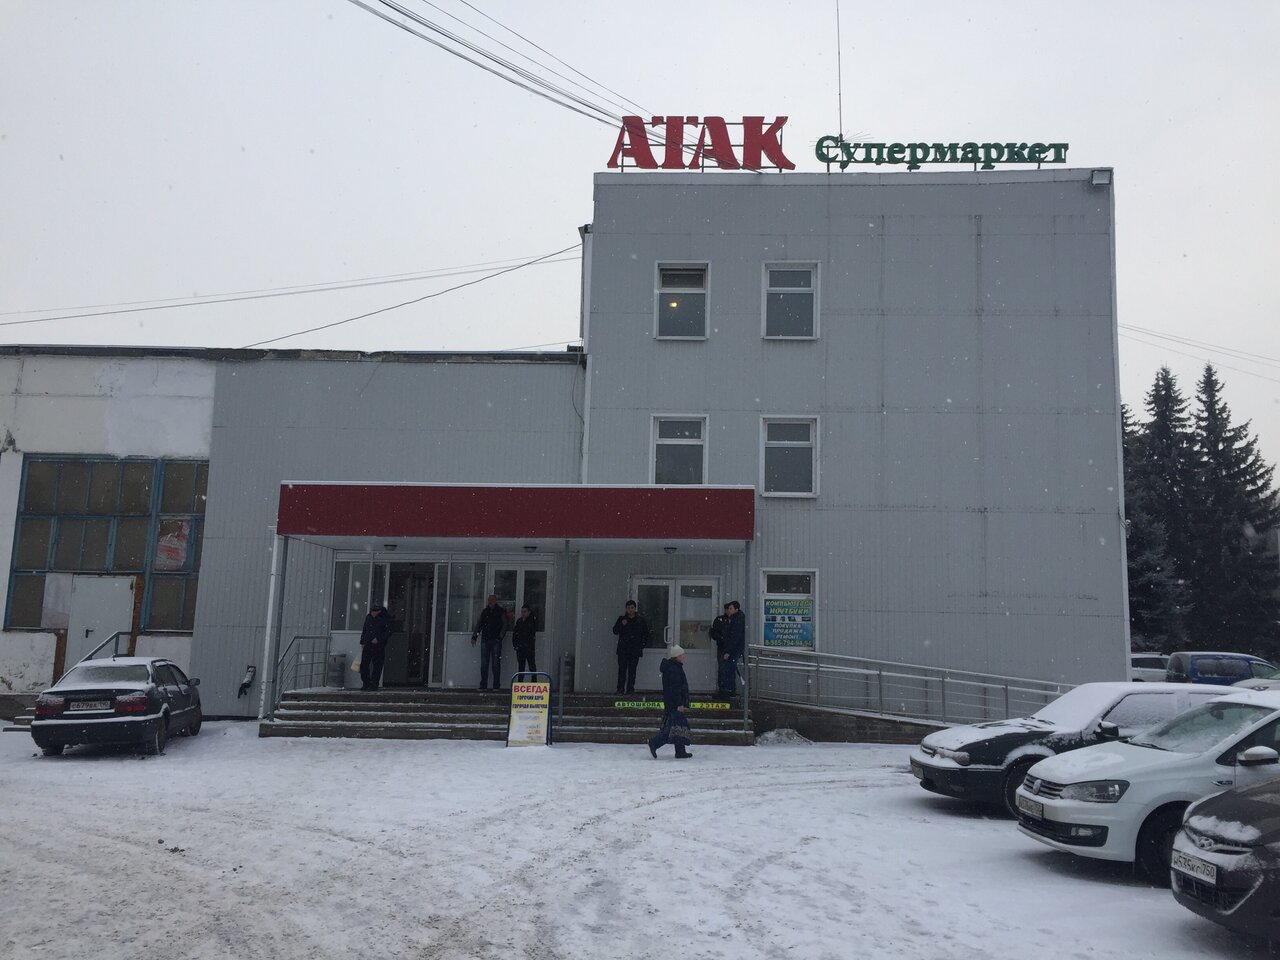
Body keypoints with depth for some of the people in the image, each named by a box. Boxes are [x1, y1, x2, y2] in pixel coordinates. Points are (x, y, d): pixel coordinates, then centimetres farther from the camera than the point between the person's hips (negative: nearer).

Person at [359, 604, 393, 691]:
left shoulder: (385, 619, -6)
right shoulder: (368, 618, 12)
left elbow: (388, 632, -11)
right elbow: (364, 630, 22)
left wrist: (378, 639, -18)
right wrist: (362, 641, 15)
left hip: (379, 647, -5)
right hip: (367, 646, 5)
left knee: (377, 666, -1)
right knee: (363, 665, 3)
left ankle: (374, 685, 7)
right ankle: (366, 683, 14)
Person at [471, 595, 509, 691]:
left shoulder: (501, 612, 3)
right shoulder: (484, 611, 14)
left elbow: (504, 625, -2)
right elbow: (479, 624, 18)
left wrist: (500, 637, -13)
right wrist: (474, 637, 10)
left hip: (496, 640, -4)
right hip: (485, 640, 4)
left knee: (496, 664, -3)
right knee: (484, 664, 2)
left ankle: (496, 685, 2)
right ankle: (483, 685, 6)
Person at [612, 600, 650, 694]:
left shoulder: (640, 620, 7)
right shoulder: (621, 619, 9)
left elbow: (646, 633, 12)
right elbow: (615, 631, 7)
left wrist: (643, 644, 3)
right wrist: (621, 625, -10)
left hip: (635, 649, 0)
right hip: (623, 649, 0)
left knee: (632, 670, -1)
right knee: (622, 669, -4)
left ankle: (630, 689, 4)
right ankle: (620, 689, -1)